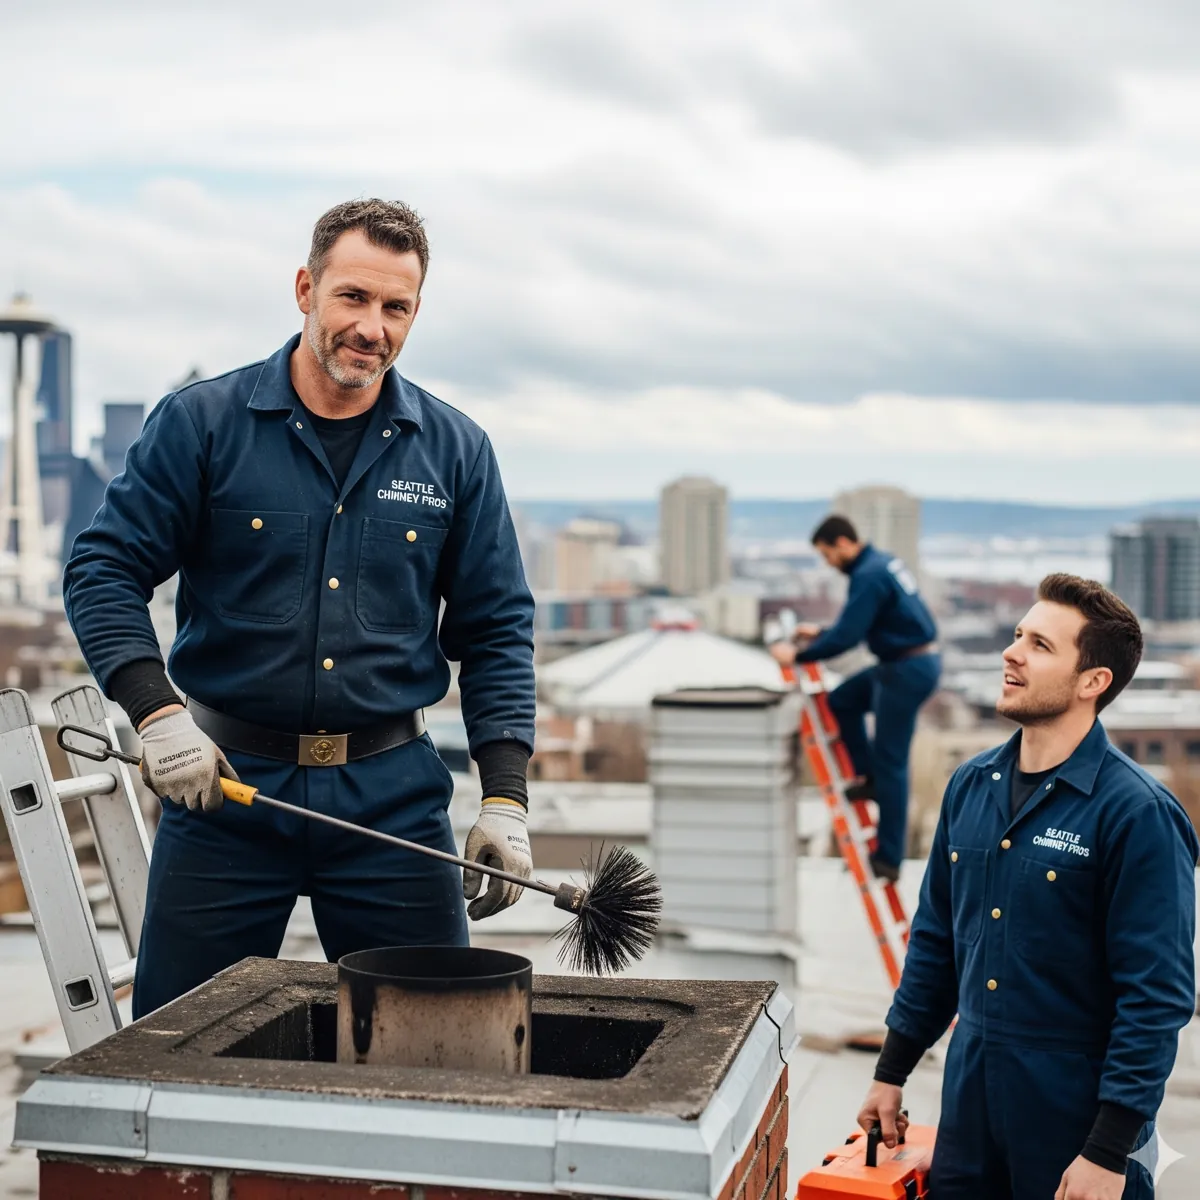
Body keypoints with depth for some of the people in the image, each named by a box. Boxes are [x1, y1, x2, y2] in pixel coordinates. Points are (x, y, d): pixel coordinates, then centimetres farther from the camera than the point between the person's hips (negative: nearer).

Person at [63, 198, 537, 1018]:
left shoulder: (456, 451, 3)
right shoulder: (202, 423, -2)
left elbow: (497, 630, 6)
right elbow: (105, 569, -3)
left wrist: (505, 797, -2)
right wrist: (155, 712, -18)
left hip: (391, 794, 1)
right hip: (224, 779, -1)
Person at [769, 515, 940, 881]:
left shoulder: (869, 576, -19)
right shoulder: (884, 562, 12)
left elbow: (848, 636, -25)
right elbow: (858, 625, 23)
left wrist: (798, 655, -16)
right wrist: (821, 633, 18)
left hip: (908, 670, -10)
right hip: (911, 662, 10)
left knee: (890, 762, -3)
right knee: (842, 700, 21)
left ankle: (888, 857, 3)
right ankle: (870, 778, 20)